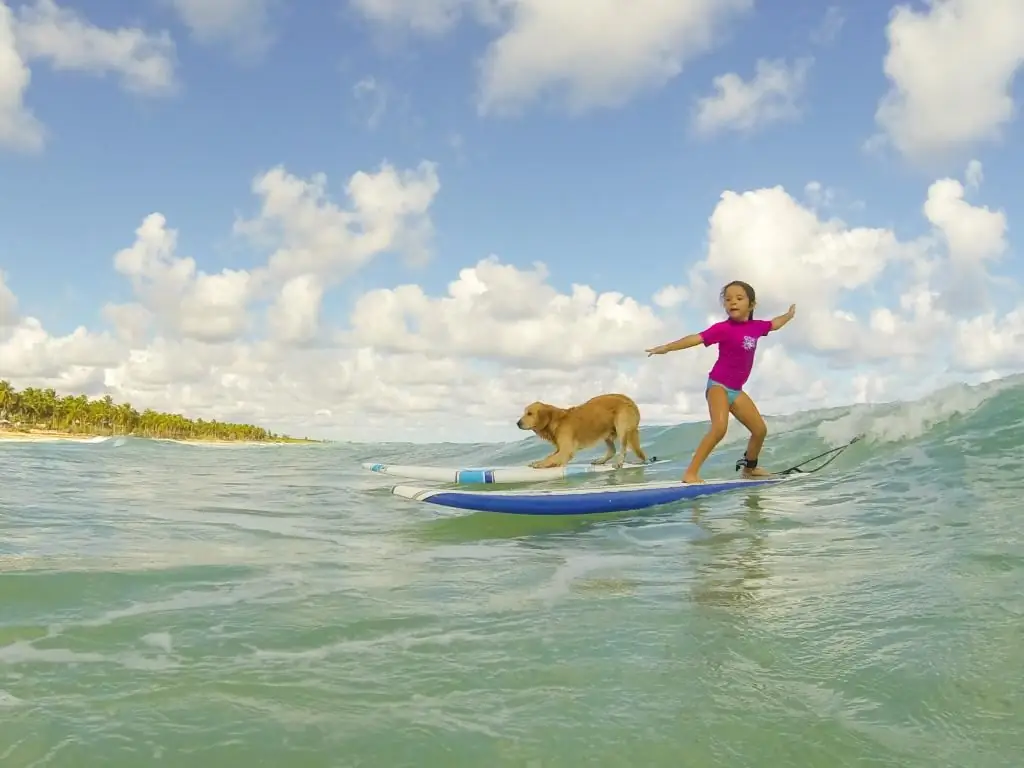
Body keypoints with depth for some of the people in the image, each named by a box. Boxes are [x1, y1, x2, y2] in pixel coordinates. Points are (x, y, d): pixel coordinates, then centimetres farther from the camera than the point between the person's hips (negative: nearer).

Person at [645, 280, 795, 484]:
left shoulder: (755, 327, 4)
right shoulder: (723, 328, -15)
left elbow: (773, 324, 27)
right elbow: (696, 338, -24)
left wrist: (789, 315, 42)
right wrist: (666, 347, -33)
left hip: (736, 390, 8)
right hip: (718, 385, -7)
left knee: (760, 430, 14)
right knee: (719, 427, -31)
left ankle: (749, 468, 39)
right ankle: (691, 472, -33)